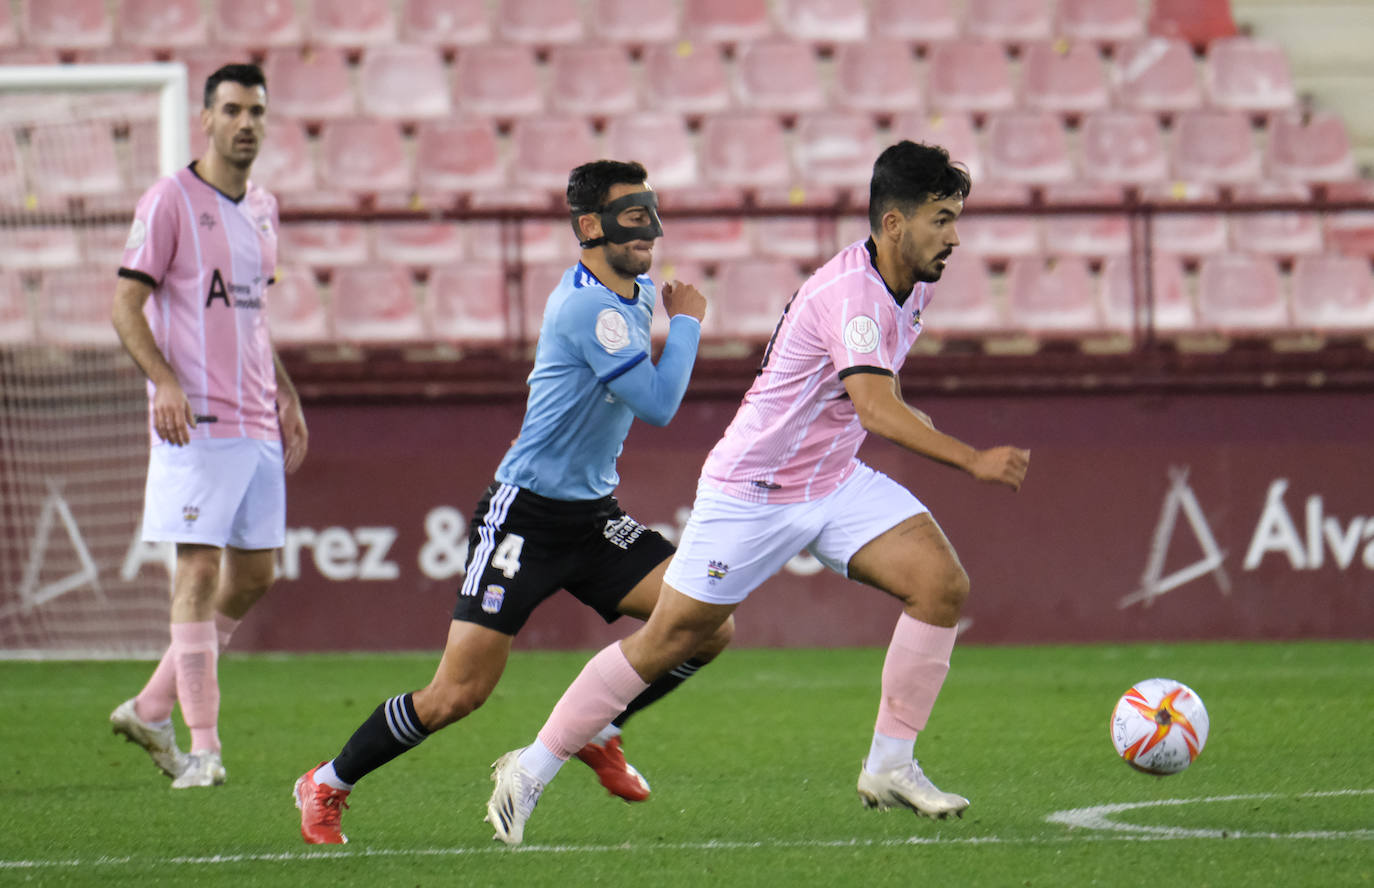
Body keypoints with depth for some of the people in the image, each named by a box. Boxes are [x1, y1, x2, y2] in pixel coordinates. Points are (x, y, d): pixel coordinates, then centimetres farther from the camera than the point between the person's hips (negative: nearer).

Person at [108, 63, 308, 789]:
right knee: (200, 569, -10)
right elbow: (126, 306, -9)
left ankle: (151, 708, 18)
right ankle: (202, 746, -10)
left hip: (257, 424, 8)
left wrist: (287, 395, 20)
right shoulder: (170, 201, -6)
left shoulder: (263, 208, 16)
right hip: (196, 422, -8)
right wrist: (165, 381, -23)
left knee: (254, 575, 7)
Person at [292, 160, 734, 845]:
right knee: (457, 693, -10)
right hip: (524, 517, -8)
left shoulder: (639, 292, 8)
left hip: (593, 518, 8)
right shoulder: (586, 306, -22)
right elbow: (658, 404, -24)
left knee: (711, 627, -8)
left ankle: (598, 730, 15)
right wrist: (686, 323, -12)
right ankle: (329, 784, 12)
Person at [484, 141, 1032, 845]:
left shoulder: (912, 286, 2)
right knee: (668, 640, -1)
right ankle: (531, 769, 13)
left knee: (941, 582, -12)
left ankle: (889, 766, -3)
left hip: (835, 482, 8)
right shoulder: (848, 291, -27)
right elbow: (877, 411, -39)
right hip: (752, 490, -8)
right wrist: (972, 461, -44)